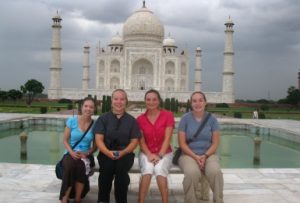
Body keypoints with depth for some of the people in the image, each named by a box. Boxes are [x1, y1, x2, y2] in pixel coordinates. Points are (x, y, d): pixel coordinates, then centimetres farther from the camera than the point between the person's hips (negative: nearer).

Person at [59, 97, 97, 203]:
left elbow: (95, 146, 7)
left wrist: (86, 153, -12)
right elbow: (65, 140, 3)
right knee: (70, 165, -36)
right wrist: (72, 152, -14)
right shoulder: (72, 121, -1)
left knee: (81, 166, -35)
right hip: (70, 154, 0)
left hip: (85, 156, 0)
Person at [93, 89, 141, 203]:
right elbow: (99, 139, -1)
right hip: (106, 153, 0)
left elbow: (134, 141, 5)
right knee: (106, 167, -32)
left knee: (121, 167, -32)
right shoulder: (103, 119, 8)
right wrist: (108, 152, -20)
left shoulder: (132, 120, 10)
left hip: (125, 154, 0)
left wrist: (123, 152, -14)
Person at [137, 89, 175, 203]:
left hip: (164, 153, -1)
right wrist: (150, 155, -16)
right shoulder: (140, 119, 3)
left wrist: (160, 155, -19)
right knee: (148, 169, -31)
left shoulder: (168, 115, -4)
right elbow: (141, 141, -1)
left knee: (159, 169, -32)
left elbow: (167, 138, -9)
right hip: (146, 153, 1)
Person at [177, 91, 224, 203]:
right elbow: (182, 143, -3)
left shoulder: (212, 119, 4)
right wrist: (195, 157, -14)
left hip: (209, 154, 2)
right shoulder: (185, 118, 0)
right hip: (189, 155, -1)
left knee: (215, 172, -31)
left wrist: (205, 156, -13)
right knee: (192, 173, -34)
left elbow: (215, 143, 3)